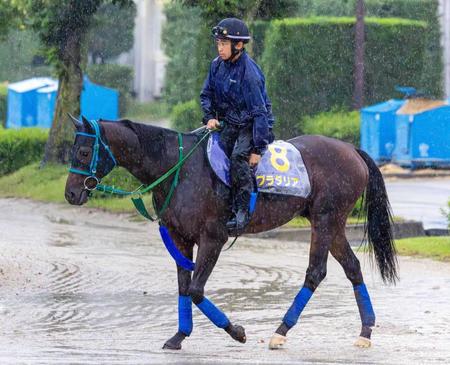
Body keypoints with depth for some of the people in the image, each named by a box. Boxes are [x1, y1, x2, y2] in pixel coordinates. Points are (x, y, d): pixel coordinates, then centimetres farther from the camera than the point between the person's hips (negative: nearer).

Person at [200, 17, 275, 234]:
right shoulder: (218, 65, -1)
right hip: (229, 125, 7)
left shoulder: (249, 73, -23)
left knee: (239, 156, -32)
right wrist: (210, 117, -7)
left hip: (251, 126, -7)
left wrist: (258, 149, -25)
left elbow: (259, 112, -22)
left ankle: (242, 212, -29)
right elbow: (207, 94, 13)